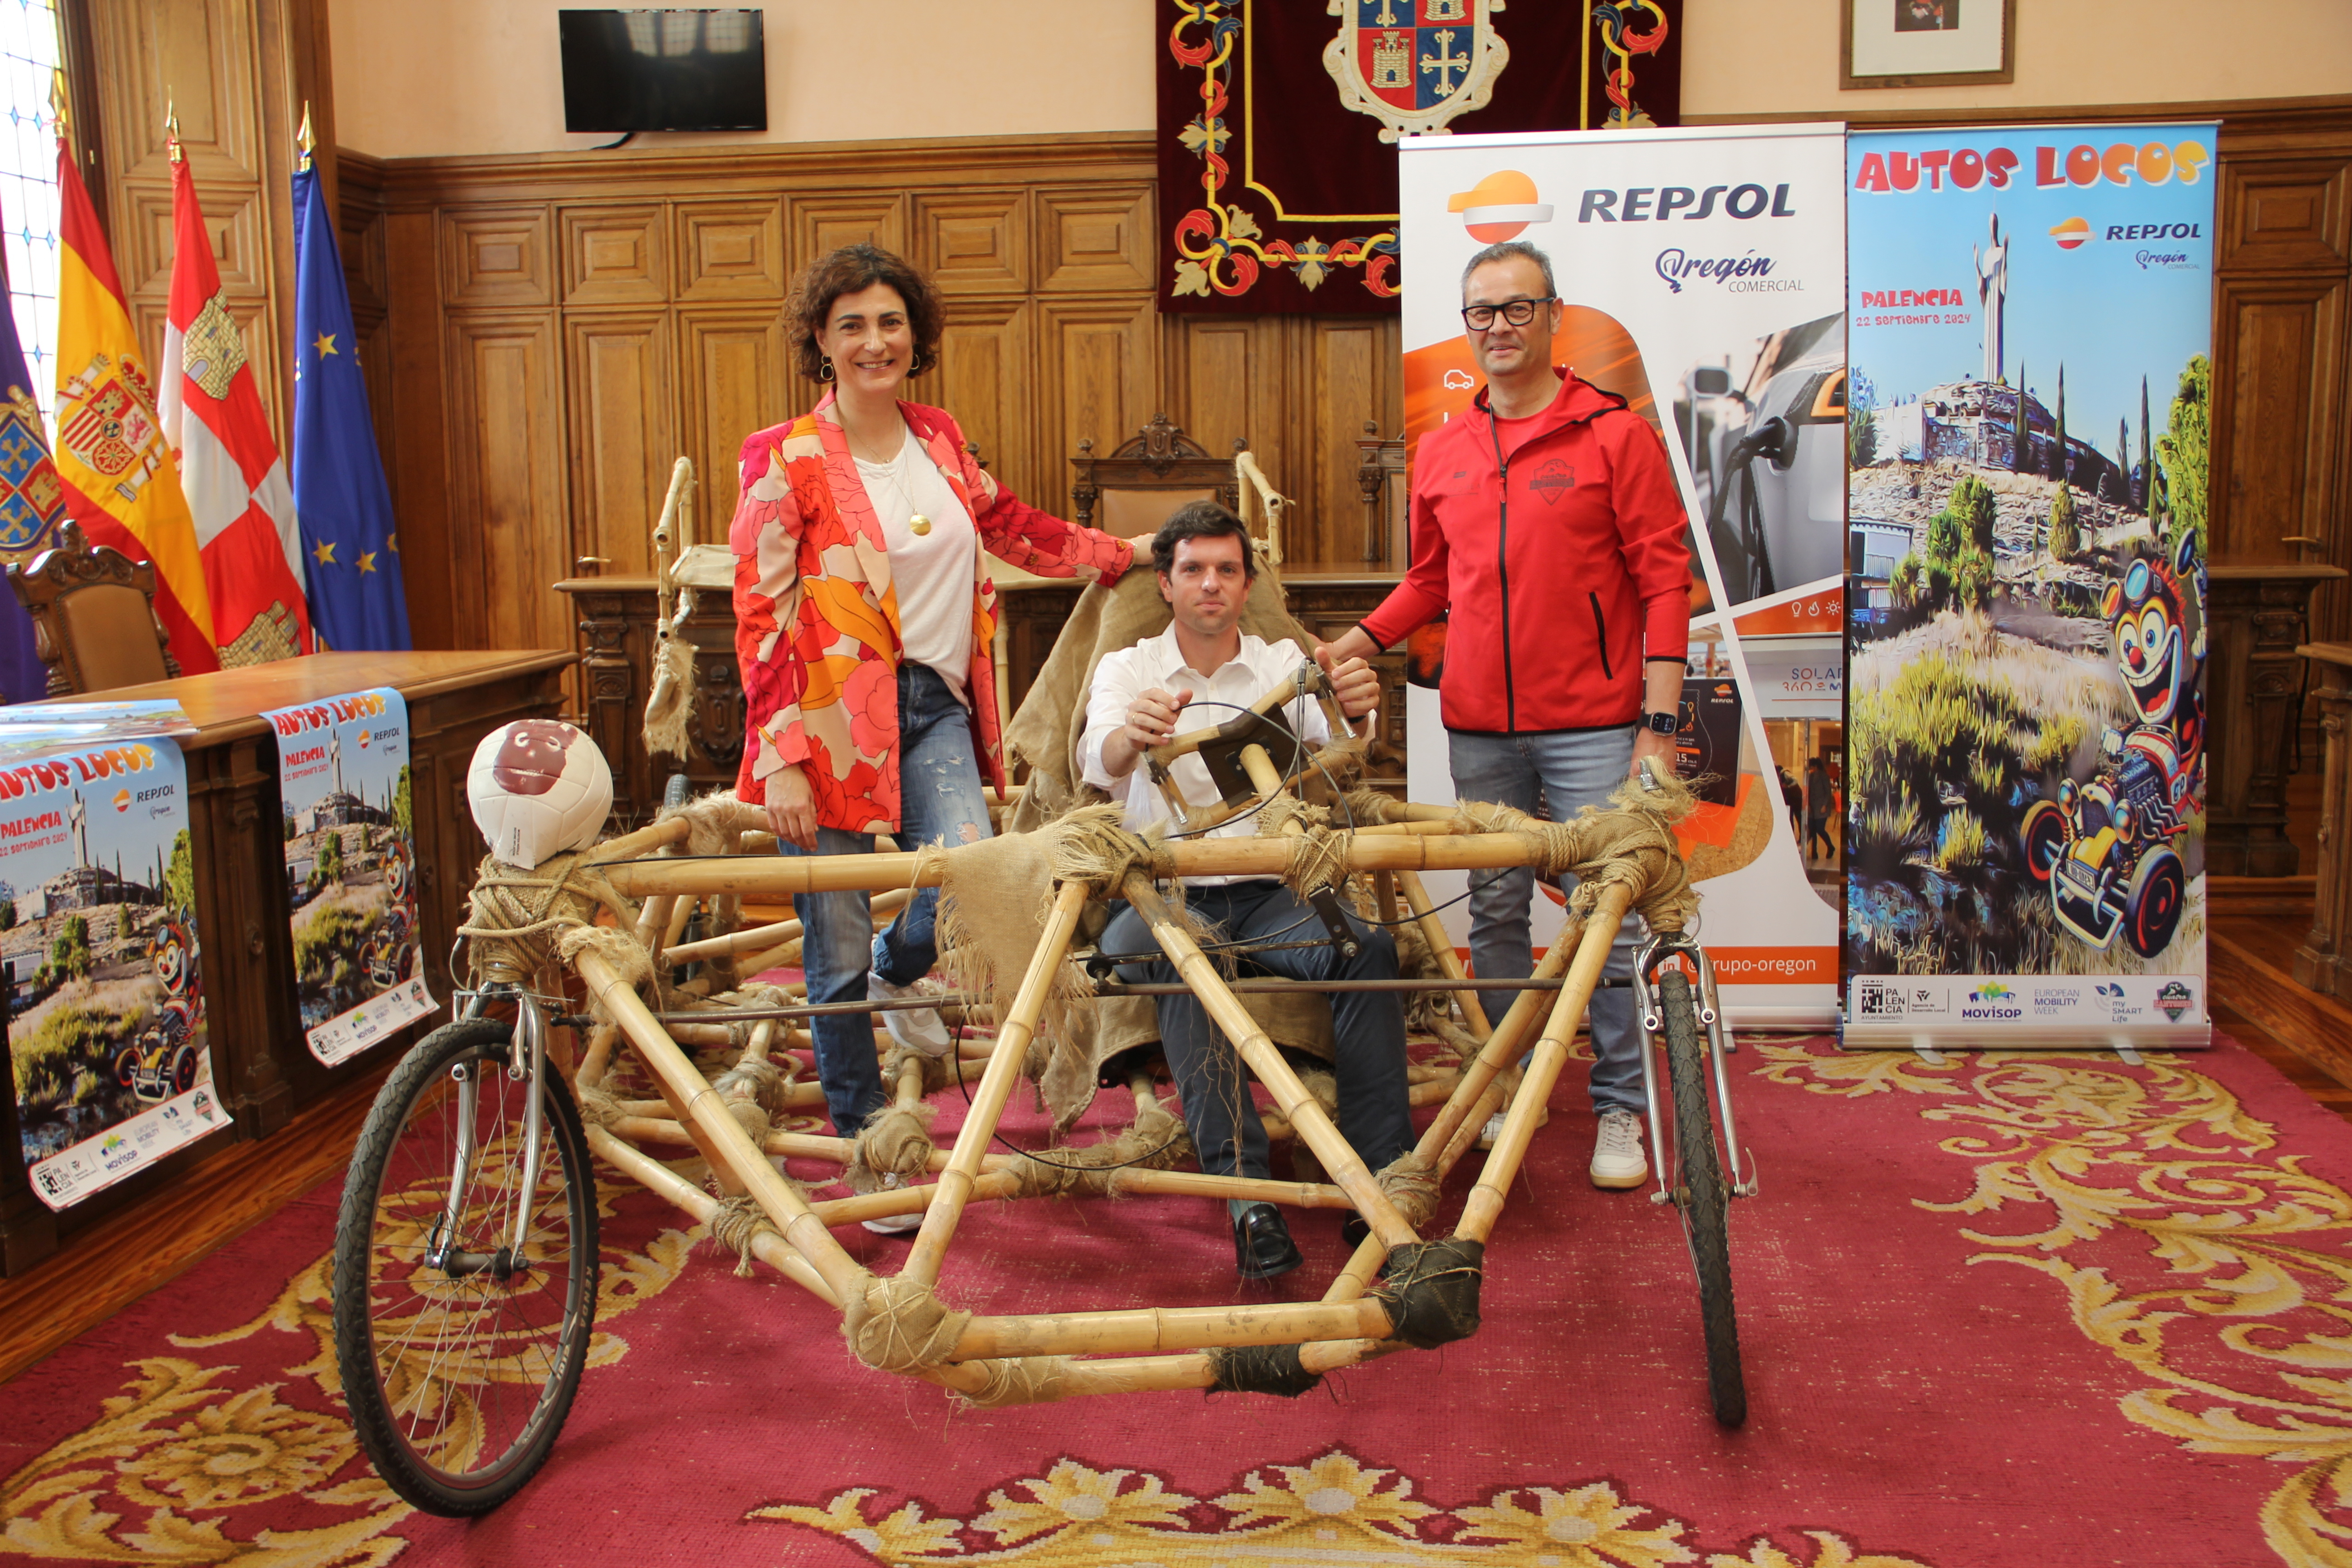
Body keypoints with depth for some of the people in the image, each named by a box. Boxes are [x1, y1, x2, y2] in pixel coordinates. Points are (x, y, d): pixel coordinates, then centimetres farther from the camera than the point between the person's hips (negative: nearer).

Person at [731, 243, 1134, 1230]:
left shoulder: (938, 439, 11)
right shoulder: (787, 459, -5)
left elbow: (1008, 524, 27)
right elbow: (760, 618, -8)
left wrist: (1128, 555, 30)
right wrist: (782, 761, -14)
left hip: (934, 707, 4)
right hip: (835, 718, -4)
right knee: (838, 951, 2)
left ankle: (898, 975, 21)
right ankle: (864, 1148, 21)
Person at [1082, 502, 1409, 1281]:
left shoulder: (1282, 663, 12)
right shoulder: (1126, 668, 8)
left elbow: (1330, 738, -10)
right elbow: (1099, 761, -15)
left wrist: (1354, 705, -36)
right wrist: (1130, 736, -41)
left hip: (1266, 894, 2)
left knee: (1369, 946, -27)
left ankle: (1378, 1183, -25)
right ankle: (1247, 1192, -38)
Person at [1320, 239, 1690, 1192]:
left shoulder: (1615, 434, -1)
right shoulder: (1440, 453, 11)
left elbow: (1664, 581, -4)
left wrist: (1660, 724, -11)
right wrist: (1355, 643, 6)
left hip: (1592, 727, -4)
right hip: (1480, 728, 4)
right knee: (1495, 914, 11)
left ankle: (1619, 1107, 13)